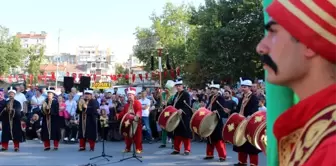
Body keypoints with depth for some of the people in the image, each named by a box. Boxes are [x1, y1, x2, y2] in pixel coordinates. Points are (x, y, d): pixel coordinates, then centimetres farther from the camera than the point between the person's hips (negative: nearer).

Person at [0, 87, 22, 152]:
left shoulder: (17, 103, 2)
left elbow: (19, 111, -10)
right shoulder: (6, 103, 10)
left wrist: (13, 110, -23)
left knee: (16, 134, -1)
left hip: (15, 121, -2)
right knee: (5, 134, 3)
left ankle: (16, 147, 6)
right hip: (6, 121, 2)